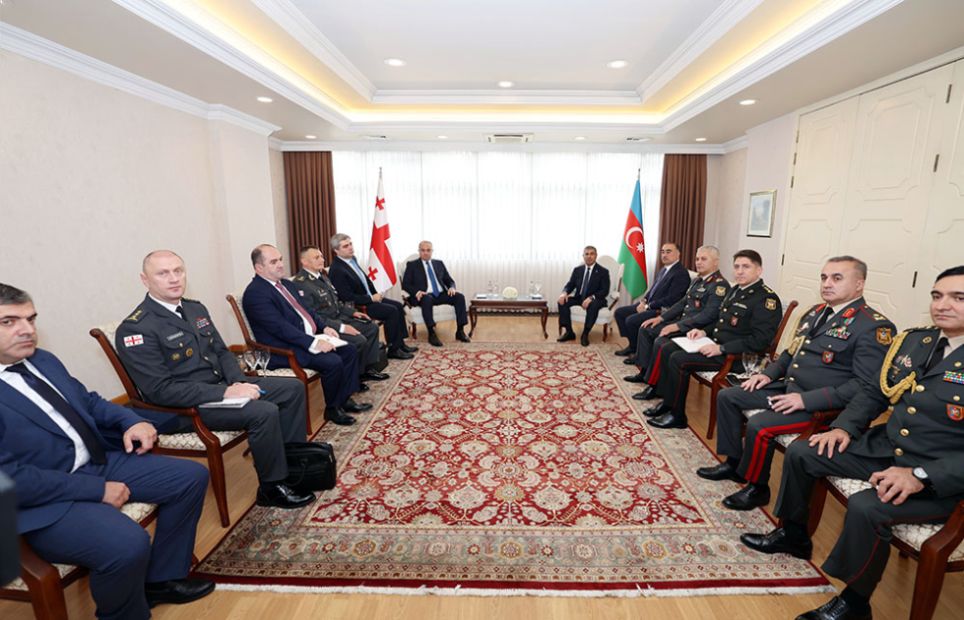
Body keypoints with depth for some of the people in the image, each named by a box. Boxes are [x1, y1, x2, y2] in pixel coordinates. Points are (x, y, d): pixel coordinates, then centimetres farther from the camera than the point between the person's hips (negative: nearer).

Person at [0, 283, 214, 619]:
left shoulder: (43, 360, 8)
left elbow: (88, 401, 20)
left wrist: (131, 421, 0)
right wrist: (96, 490, -19)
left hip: (99, 463, 9)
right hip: (43, 501, -8)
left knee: (192, 476, 2)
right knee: (129, 544, -32)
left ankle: (161, 579, 17)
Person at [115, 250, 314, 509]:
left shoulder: (196, 309, 10)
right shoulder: (135, 329, -15)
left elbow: (222, 352, 14)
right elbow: (160, 390, -20)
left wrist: (239, 382, -6)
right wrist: (224, 393, -25)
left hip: (222, 385, 8)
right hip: (183, 407, -8)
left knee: (293, 388, 0)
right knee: (264, 412, -28)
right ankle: (272, 488, -6)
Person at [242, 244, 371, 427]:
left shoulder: (286, 284, 14)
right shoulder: (255, 293, -16)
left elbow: (305, 311, 20)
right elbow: (280, 327, -24)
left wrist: (324, 327, 3)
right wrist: (313, 343, -28)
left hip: (309, 338, 10)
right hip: (285, 349, -10)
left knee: (350, 350, 3)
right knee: (333, 362, -25)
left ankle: (345, 399, 12)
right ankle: (332, 409, -2)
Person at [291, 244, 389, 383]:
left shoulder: (321, 275, 10)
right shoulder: (300, 284, -19)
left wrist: (353, 312, 8)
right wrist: (341, 327, -26)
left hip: (338, 318, 10)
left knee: (372, 327, 6)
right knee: (359, 340, -23)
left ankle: (368, 367, 12)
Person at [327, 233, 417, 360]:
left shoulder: (352, 259, 5)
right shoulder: (336, 270, -22)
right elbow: (348, 298, -24)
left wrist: (375, 294, 4)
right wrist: (372, 298, -18)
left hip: (369, 297, 9)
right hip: (357, 306, -9)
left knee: (398, 306, 0)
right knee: (392, 311, -19)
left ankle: (400, 343, 6)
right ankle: (393, 349, -7)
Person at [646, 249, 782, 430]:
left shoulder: (767, 299, -15)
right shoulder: (735, 290, 14)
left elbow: (759, 341, -23)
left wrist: (721, 349, -25)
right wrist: (704, 332, 7)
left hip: (738, 357, -9)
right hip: (717, 345, 10)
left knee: (678, 360, -20)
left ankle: (677, 416, -4)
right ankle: (667, 403, 7)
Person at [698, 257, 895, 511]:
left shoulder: (874, 327, -15)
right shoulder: (816, 312, 11)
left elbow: (865, 385, -22)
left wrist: (806, 400, -26)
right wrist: (769, 374, 5)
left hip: (819, 404, -8)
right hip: (787, 387, 9)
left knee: (758, 425, -27)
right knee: (727, 396, 3)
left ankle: (757, 488, 0)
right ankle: (733, 463, 16)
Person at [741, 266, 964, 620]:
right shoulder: (912, 341, 4)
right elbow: (875, 394, 14)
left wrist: (921, 477, -29)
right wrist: (844, 427, -1)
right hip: (883, 447, 7)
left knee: (866, 507, -30)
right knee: (800, 453, 0)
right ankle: (793, 536, 21)